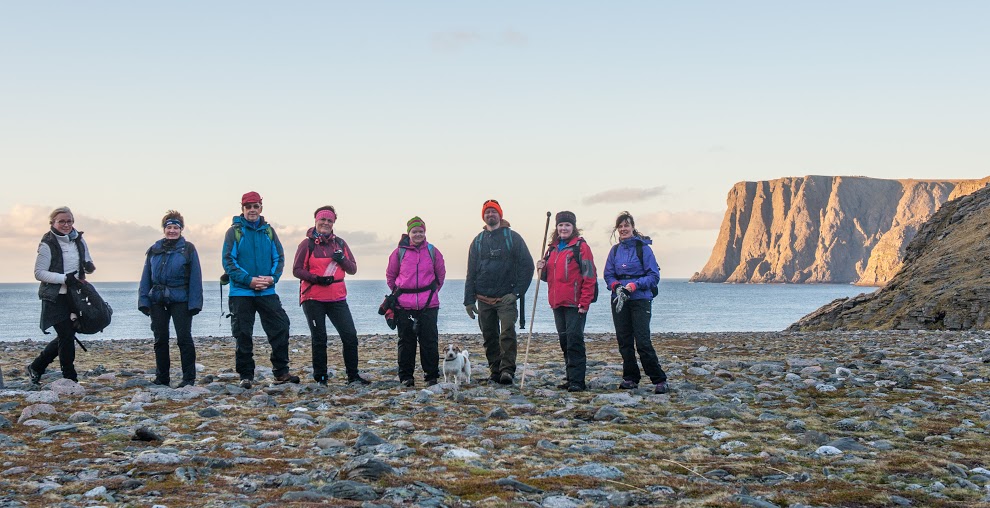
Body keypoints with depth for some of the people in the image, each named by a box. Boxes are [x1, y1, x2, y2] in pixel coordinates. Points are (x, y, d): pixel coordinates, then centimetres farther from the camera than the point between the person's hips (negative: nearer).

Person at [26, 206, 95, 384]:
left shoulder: (79, 241, 8)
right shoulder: (47, 244, -9)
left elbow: (88, 266, 18)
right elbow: (39, 273, -12)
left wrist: (89, 266, -7)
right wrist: (64, 278, -22)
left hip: (74, 296, 6)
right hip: (55, 298, -6)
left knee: (66, 336, 11)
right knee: (66, 336, -7)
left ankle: (36, 367, 27)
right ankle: (70, 378, 3)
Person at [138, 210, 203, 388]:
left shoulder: (188, 249, 0)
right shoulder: (154, 250, 11)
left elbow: (195, 278, -5)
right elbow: (145, 278, 11)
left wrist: (194, 303, -12)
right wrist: (144, 301, 1)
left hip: (180, 300, -4)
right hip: (157, 301, 4)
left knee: (184, 338, -5)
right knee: (160, 339, 9)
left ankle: (189, 378, 0)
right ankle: (162, 378, 18)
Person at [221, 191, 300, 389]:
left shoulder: (268, 231, 9)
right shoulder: (234, 232, -1)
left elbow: (279, 258, 9)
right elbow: (228, 261, -6)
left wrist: (272, 278, -9)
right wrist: (248, 280, -16)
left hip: (267, 292, 3)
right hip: (241, 293, -3)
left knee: (281, 329, -3)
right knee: (243, 336, 2)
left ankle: (281, 372, 6)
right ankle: (246, 376, 12)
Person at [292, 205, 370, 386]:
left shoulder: (340, 243, 11)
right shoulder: (307, 244, 0)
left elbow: (353, 269, 10)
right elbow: (297, 270, -4)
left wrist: (342, 259, -10)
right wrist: (316, 278, -17)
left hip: (337, 298, 3)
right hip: (313, 299, -3)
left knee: (350, 336, -1)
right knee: (319, 339, 2)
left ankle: (353, 375, 9)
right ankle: (320, 378, 11)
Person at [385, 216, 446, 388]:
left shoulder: (432, 251, 5)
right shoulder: (399, 252, 2)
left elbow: (441, 274, 17)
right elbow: (390, 275, 14)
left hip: (428, 304, 0)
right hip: (404, 305, 0)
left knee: (429, 340, 1)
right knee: (406, 341, 5)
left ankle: (431, 375, 9)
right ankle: (406, 376, 12)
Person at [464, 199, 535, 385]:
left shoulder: (512, 237, 2)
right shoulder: (478, 241, 12)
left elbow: (527, 266, 1)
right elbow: (471, 272, 13)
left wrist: (517, 292, -7)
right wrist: (469, 299, 7)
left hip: (506, 298, -4)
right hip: (484, 300, 4)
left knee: (507, 333, -18)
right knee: (490, 338, 6)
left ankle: (507, 370, -19)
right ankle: (495, 370, 13)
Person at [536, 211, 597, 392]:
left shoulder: (581, 247, -6)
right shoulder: (553, 248, 16)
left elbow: (589, 277, -9)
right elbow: (548, 276, 25)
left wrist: (584, 303, -15)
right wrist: (542, 269, 1)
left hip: (575, 304, -7)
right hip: (557, 303, 7)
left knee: (574, 340, -9)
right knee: (564, 341, 10)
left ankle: (577, 380, -9)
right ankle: (571, 378, 17)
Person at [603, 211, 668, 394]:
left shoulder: (643, 248, -4)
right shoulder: (615, 250, 11)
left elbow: (654, 276, -6)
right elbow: (608, 274, 12)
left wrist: (635, 285, -18)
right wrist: (615, 285, -10)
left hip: (640, 299, -5)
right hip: (619, 300, 5)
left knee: (642, 341, -12)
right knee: (624, 341, 7)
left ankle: (659, 380, -6)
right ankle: (630, 378, 17)